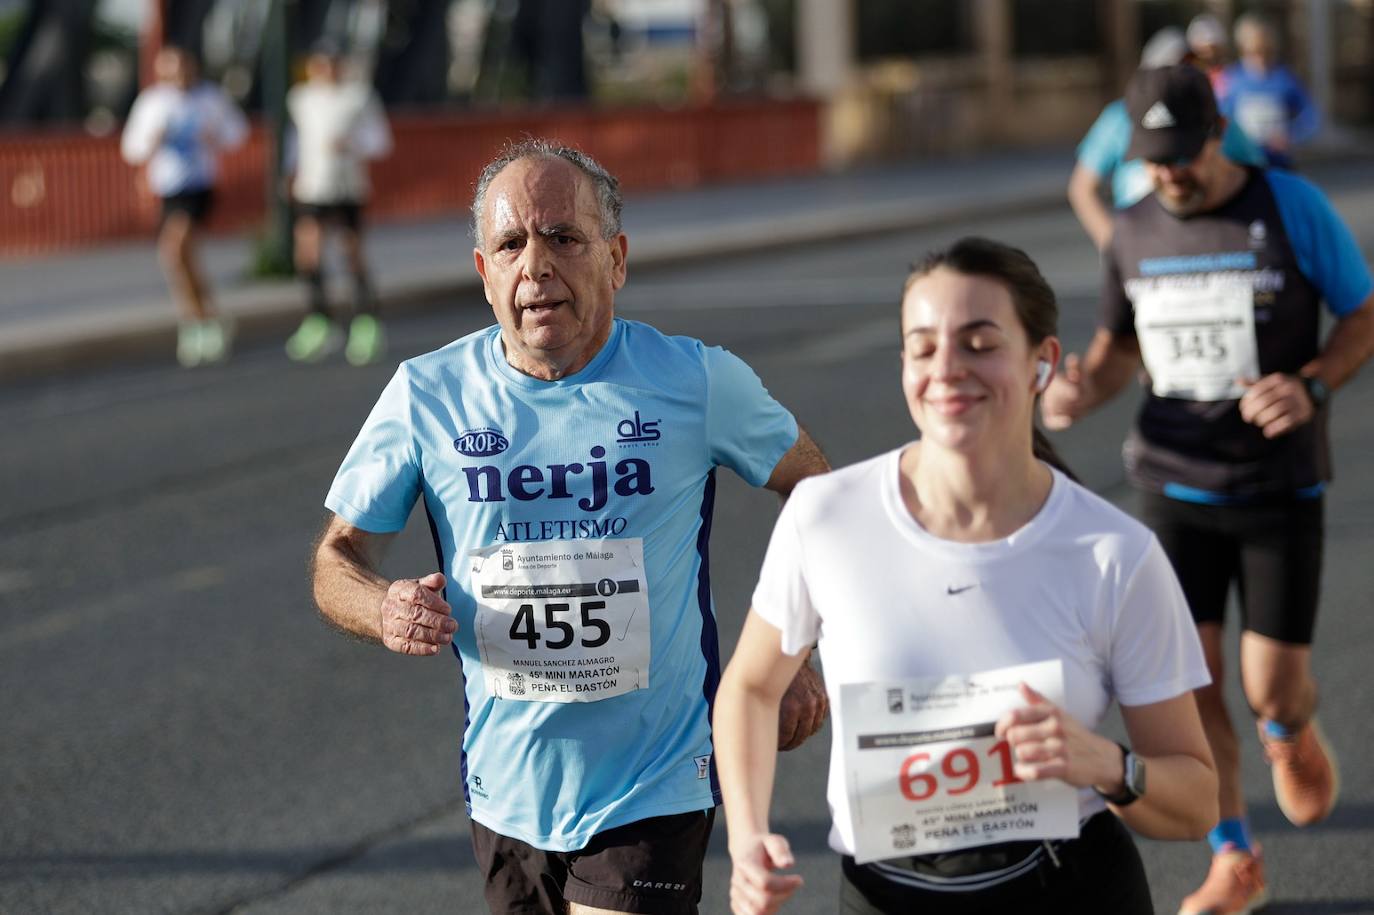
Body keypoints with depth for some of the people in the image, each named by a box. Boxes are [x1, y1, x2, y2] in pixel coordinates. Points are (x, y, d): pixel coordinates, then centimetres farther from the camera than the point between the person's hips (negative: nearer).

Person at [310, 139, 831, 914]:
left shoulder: (697, 382, -6)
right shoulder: (427, 394, -3)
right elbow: (338, 557, 4)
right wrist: (384, 611, -18)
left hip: (655, 791, -3)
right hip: (506, 789, 3)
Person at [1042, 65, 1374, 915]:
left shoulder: (1293, 207, -8)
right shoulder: (1133, 233, 3)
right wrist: (1084, 388, -6)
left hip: (1281, 486, -3)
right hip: (1177, 485, 3)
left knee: (1274, 688, -4)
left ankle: (1291, 734, 36)